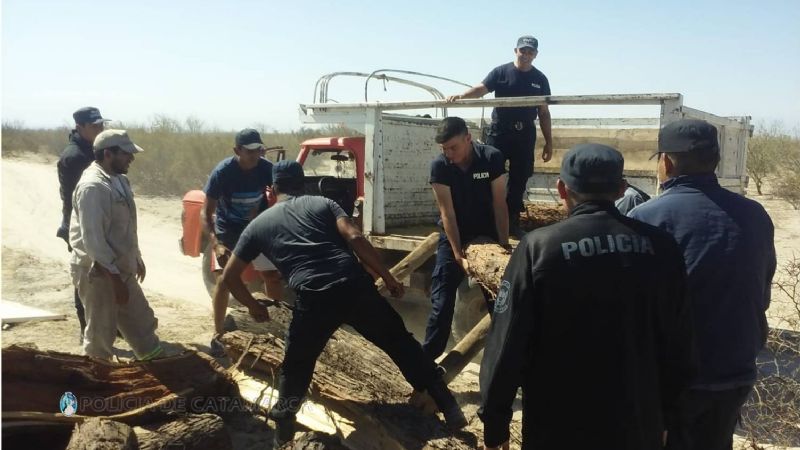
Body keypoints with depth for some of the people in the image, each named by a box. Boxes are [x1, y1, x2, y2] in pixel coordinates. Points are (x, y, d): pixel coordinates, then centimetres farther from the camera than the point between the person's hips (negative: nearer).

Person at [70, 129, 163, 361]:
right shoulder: (92, 186, -22)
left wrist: (136, 258, 23)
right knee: (100, 333, 6)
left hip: (121, 268, 9)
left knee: (141, 321, 18)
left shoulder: (118, 179, 7)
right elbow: (92, 240, -25)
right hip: (98, 272, -9)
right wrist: (115, 278, -23)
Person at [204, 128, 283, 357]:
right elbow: (208, 212, -21)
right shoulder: (222, 172, -25)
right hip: (228, 232, -3)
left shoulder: (267, 169, -17)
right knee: (224, 280, -8)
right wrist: (216, 243, -32)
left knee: (273, 276, 3)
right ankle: (217, 335, 3)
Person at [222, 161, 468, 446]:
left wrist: (253, 306, 41)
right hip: (355, 286, 1)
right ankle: (450, 409, 17)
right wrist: (388, 278, 8)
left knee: (295, 367, 24)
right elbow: (355, 238, 3)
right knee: (401, 344, 16)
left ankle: (283, 431, 24)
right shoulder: (323, 203, 20)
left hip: (313, 299, -1)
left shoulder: (258, 225, 23)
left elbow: (230, 276, 26)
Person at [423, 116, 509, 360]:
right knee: (442, 301, -5)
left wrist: (504, 244, -18)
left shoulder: (492, 158, -17)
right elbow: (447, 212, -17)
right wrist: (457, 253, -21)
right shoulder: (439, 166, -17)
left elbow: (499, 204, -15)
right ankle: (428, 356, -2)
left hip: (486, 233, 1)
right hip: (453, 234, 0)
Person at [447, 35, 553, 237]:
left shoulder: (540, 79, 9)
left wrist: (548, 142, 9)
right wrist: (460, 96, -33)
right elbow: (481, 89, -13)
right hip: (499, 132, -2)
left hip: (525, 135, 3)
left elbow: (544, 113, 11)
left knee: (519, 179, 7)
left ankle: (513, 222, 17)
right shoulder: (500, 72, 1)